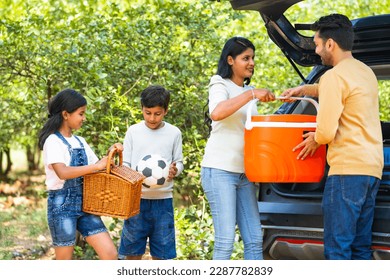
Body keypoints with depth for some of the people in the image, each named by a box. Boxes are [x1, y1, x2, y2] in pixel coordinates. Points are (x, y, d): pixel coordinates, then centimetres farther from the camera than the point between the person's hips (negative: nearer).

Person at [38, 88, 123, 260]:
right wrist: (96, 166, -23)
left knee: (110, 254, -2)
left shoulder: (80, 141, 12)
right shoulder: (53, 141, -11)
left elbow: (96, 168, 17)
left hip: (84, 203, 7)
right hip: (62, 204, -7)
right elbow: (62, 172, -26)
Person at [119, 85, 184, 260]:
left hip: (163, 199, 0)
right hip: (137, 199, 0)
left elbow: (179, 162, 9)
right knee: (133, 251, 4)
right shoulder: (133, 131, 3)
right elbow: (124, 164, 4)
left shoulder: (174, 133, 4)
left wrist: (175, 170, -15)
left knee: (161, 251, 4)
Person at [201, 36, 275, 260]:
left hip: (244, 172, 7)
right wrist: (252, 94, -26)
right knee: (225, 240, -11)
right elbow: (216, 113, -25)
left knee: (254, 239, 2)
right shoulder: (220, 85, -2)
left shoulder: (248, 90, 18)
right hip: (220, 170, -7)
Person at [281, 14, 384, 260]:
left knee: (337, 247, -9)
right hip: (373, 167, 9)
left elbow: (326, 132, -16)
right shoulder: (366, 72, 18)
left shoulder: (334, 76, -11)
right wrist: (305, 90, 33)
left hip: (348, 168, -9)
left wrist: (315, 140, 6)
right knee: (360, 246, 10)